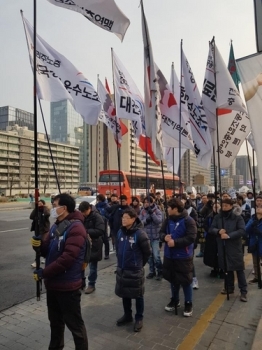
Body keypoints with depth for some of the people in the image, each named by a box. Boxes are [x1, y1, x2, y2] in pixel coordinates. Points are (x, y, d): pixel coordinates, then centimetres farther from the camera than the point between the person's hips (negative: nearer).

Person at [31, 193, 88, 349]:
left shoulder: (76, 228, -21)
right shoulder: (56, 226, 9)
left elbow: (67, 258, -27)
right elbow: (49, 251, 13)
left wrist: (43, 273, -20)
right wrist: (39, 245, -9)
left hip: (68, 286, -9)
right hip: (52, 283, 9)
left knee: (74, 323, 9)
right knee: (55, 321, 26)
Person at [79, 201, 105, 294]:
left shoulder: (97, 217, -17)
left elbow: (100, 231, -24)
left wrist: (86, 231, -28)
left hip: (93, 244, -5)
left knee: (92, 266, 9)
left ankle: (91, 284, 24)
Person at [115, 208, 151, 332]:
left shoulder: (140, 233, -20)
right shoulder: (120, 232, -4)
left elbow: (147, 252, -9)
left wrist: (139, 264, 3)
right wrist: (122, 261, 12)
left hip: (135, 270, -5)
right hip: (122, 269, 5)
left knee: (138, 295, 12)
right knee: (124, 294, 19)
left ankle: (139, 318, 30)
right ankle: (127, 315, 39)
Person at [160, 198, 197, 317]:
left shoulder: (188, 221, -16)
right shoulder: (168, 220, 3)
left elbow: (191, 238, -22)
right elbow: (161, 232, 8)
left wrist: (175, 242, -26)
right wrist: (165, 237, -16)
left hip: (183, 256, -6)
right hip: (169, 255, 6)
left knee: (185, 280, 5)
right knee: (172, 279, 19)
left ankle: (188, 304, 26)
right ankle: (174, 300, 39)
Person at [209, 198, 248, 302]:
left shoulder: (237, 217, -7)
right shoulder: (217, 217, 3)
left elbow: (242, 231, -15)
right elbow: (211, 229, 4)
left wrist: (229, 235, -23)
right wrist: (218, 231, -17)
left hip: (235, 247, -4)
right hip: (222, 247, 4)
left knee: (239, 269, 1)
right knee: (226, 268, 16)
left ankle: (243, 291, 11)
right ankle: (229, 287, 31)